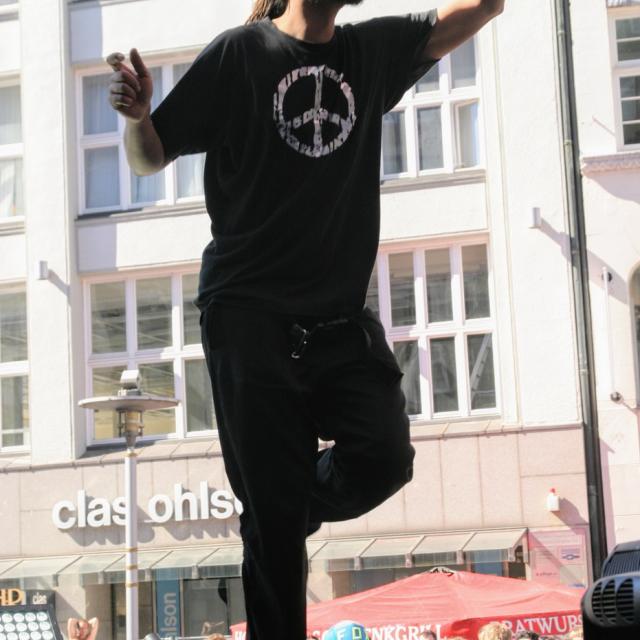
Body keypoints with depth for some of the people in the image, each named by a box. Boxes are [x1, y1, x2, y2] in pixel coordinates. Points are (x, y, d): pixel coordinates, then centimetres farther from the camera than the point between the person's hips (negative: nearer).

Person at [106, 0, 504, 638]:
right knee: (273, 507, -5)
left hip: (341, 317, 4)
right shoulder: (240, 52, -1)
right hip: (251, 315, -4)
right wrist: (137, 114, -20)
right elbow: (149, 158, 2)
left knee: (385, 457, -10)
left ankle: (286, 517, 19)